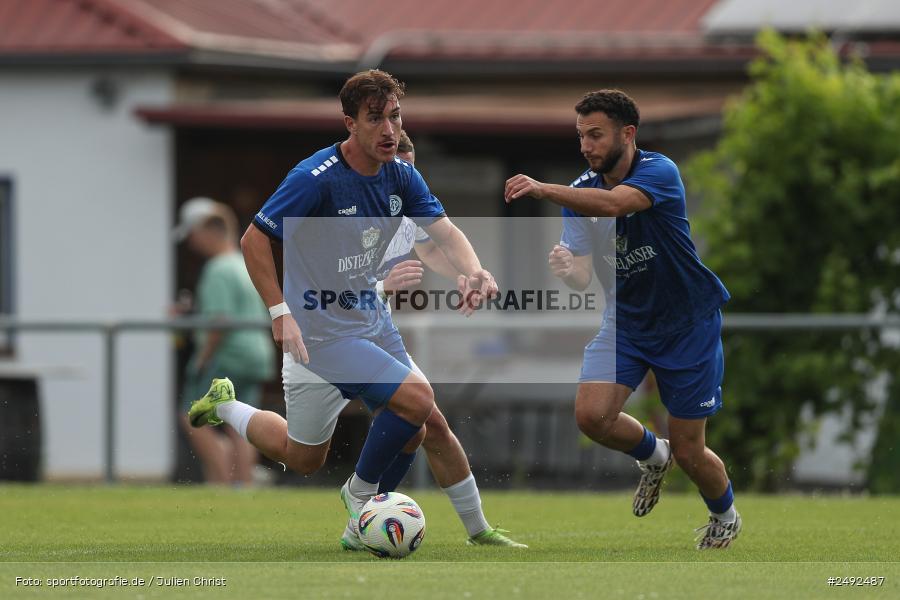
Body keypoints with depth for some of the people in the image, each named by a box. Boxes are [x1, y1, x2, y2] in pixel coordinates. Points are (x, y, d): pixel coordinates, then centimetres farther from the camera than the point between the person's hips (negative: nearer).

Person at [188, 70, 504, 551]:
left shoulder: (400, 175, -1)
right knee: (416, 398, -19)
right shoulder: (315, 178, -22)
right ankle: (361, 489, 3)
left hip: (371, 320, 8)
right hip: (321, 330, -8)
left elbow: (444, 230, -8)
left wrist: (473, 272, -30)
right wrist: (281, 313, -23)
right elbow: (254, 241, -17)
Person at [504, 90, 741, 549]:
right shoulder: (580, 192, -5)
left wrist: (543, 190, -56)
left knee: (688, 453, -1)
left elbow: (613, 204, -44)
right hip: (626, 319, 5)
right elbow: (584, 277, -10)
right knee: (591, 415, -18)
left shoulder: (659, 172, -23)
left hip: (687, 323, -5)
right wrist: (566, 270, -34)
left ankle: (725, 516, 33)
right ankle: (652, 456, 16)